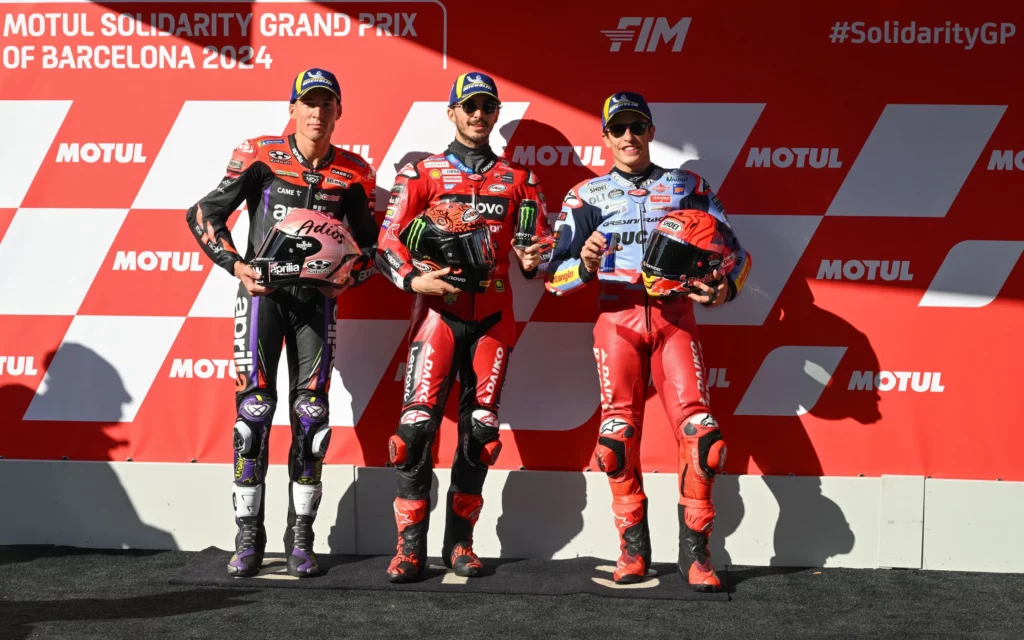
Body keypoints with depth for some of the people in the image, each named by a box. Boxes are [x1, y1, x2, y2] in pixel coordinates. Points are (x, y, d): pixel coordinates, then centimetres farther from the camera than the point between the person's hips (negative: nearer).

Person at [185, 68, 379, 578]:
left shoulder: (353, 173, 4)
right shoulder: (259, 156, -3)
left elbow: (370, 242, 14)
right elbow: (204, 214, 0)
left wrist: (347, 277, -5)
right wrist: (236, 265, -10)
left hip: (317, 299, 2)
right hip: (262, 291, -2)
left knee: (311, 413, 0)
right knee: (254, 409, -6)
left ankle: (301, 538, 9)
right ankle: (248, 538, 2)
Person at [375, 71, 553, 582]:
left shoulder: (519, 181, 14)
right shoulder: (421, 173, 6)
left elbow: (539, 239, 13)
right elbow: (389, 238, 2)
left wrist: (533, 259, -10)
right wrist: (412, 279, -15)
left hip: (493, 314, 3)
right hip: (438, 308, -3)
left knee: (480, 427, 4)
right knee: (417, 423, -13)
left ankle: (460, 540, 13)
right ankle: (410, 543, -6)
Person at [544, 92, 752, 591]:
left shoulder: (687, 186, 13)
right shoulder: (587, 195, 10)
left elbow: (735, 251, 13)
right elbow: (555, 276, 4)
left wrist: (724, 287, -8)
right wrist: (585, 264, -18)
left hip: (674, 313, 0)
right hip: (617, 316, 0)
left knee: (699, 431, -12)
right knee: (619, 434, -6)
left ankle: (694, 551, -2)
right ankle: (633, 549, 6)